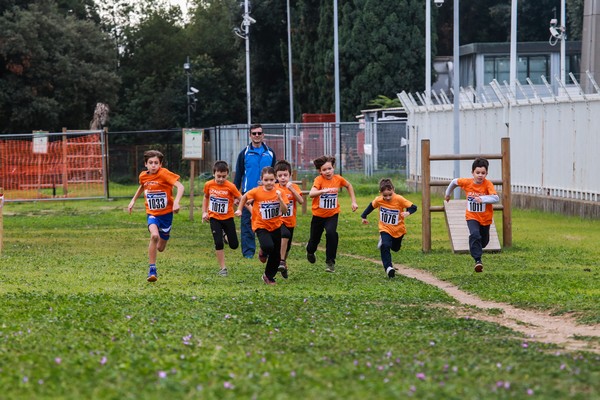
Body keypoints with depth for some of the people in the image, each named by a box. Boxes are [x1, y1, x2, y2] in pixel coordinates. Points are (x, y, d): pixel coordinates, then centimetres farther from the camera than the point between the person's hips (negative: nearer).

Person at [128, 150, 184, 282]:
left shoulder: (164, 174, -18)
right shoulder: (143, 176, -3)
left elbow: (180, 186, -26)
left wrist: (176, 202, -40)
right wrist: (133, 200, 20)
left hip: (166, 213, -1)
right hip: (152, 213, 1)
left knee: (160, 248, 8)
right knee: (154, 235, -30)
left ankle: (161, 240, 50)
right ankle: (152, 270, -19)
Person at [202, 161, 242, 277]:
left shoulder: (230, 187, -16)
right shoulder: (209, 185, -7)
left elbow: (241, 198, -8)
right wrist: (204, 212, 5)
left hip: (228, 218, -1)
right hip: (214, 218, 1)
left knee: (234, 245, 5)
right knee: (218, 243, -11)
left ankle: (226, 235, 40)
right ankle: (222, 268, 1)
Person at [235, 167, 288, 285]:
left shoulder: (278, 192, -9)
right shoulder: (256, 192, -14)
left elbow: (285, 211, -15)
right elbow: (244, 197, 6)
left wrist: (280, 198, -28)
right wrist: (239, 209, 6)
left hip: (276, 226, 3)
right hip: (261, 226, -3)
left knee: (276, 255, 8)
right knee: (268, 246, -29)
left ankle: (269, 277, 29)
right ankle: (263, 253, 8)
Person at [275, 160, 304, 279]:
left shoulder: (294, 187, -2)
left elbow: (301, 201, -16)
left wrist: (292, 189, -26)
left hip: (290, 222, 3)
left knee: (287, 248, 15)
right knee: (285, 235, -34)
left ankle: (284, 264, 40)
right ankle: (281, 261, -28)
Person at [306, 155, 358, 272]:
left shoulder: (338, 179, -9)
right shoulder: (319, 180, -20)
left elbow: (349, 186, 14)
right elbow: (311, 194, -39)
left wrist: (353, 201, 10)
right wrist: (323, 190, -55)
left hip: (332, 214, 1)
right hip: (318, 215, -1)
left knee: (331, 233, -27)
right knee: (314, 239, 15)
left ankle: (330, 262, -15)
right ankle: (310, 250, 53)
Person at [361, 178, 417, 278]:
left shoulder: (399, 199, -25)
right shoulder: (378, 200, -17)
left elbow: (413, 207, -23)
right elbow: (371, 206, 5)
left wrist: (408, 212, -44)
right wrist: (364, 216, 13)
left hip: (398, 229, 1)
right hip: (385, 229, -1)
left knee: (395, 248, 23)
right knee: (385, 246, -26)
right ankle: (388, 267, -23)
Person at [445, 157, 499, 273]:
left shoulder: (488, 184, -19)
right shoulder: (467, 182, -12)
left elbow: (495, 198, -33)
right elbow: (454, 182, 9)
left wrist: (482, 199, -46)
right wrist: (448, 194, 23)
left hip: (485, 218, 1)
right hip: (472, 216, -1)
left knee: (484, 241, 16)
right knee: (474, 235, -27)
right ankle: (478, 260, -26)